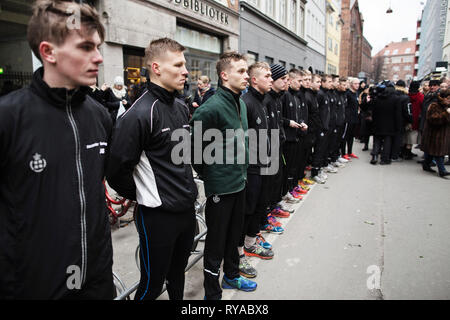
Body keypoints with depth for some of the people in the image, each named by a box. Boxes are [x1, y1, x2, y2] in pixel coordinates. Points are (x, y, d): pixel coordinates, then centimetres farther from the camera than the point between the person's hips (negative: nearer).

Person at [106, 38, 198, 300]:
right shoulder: (139, 114, -19)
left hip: (187, 209, 7)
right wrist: (144, 197, -5)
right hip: (158, 215, -7)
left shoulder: (183, 107, 7)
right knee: (152, 284, 11)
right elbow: (118, 171, -19)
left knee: (178, 273, 25)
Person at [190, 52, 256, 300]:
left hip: (239, 183, 8)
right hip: (220, 187, -8)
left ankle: (231, 276, 44)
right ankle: (212, 292, 25)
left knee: (234, 233, 23)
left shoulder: (240, 104, 8)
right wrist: (206, 174, -7)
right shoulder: (212, 108, -20)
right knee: (216, 241, 7)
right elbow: (194, 146, -18)